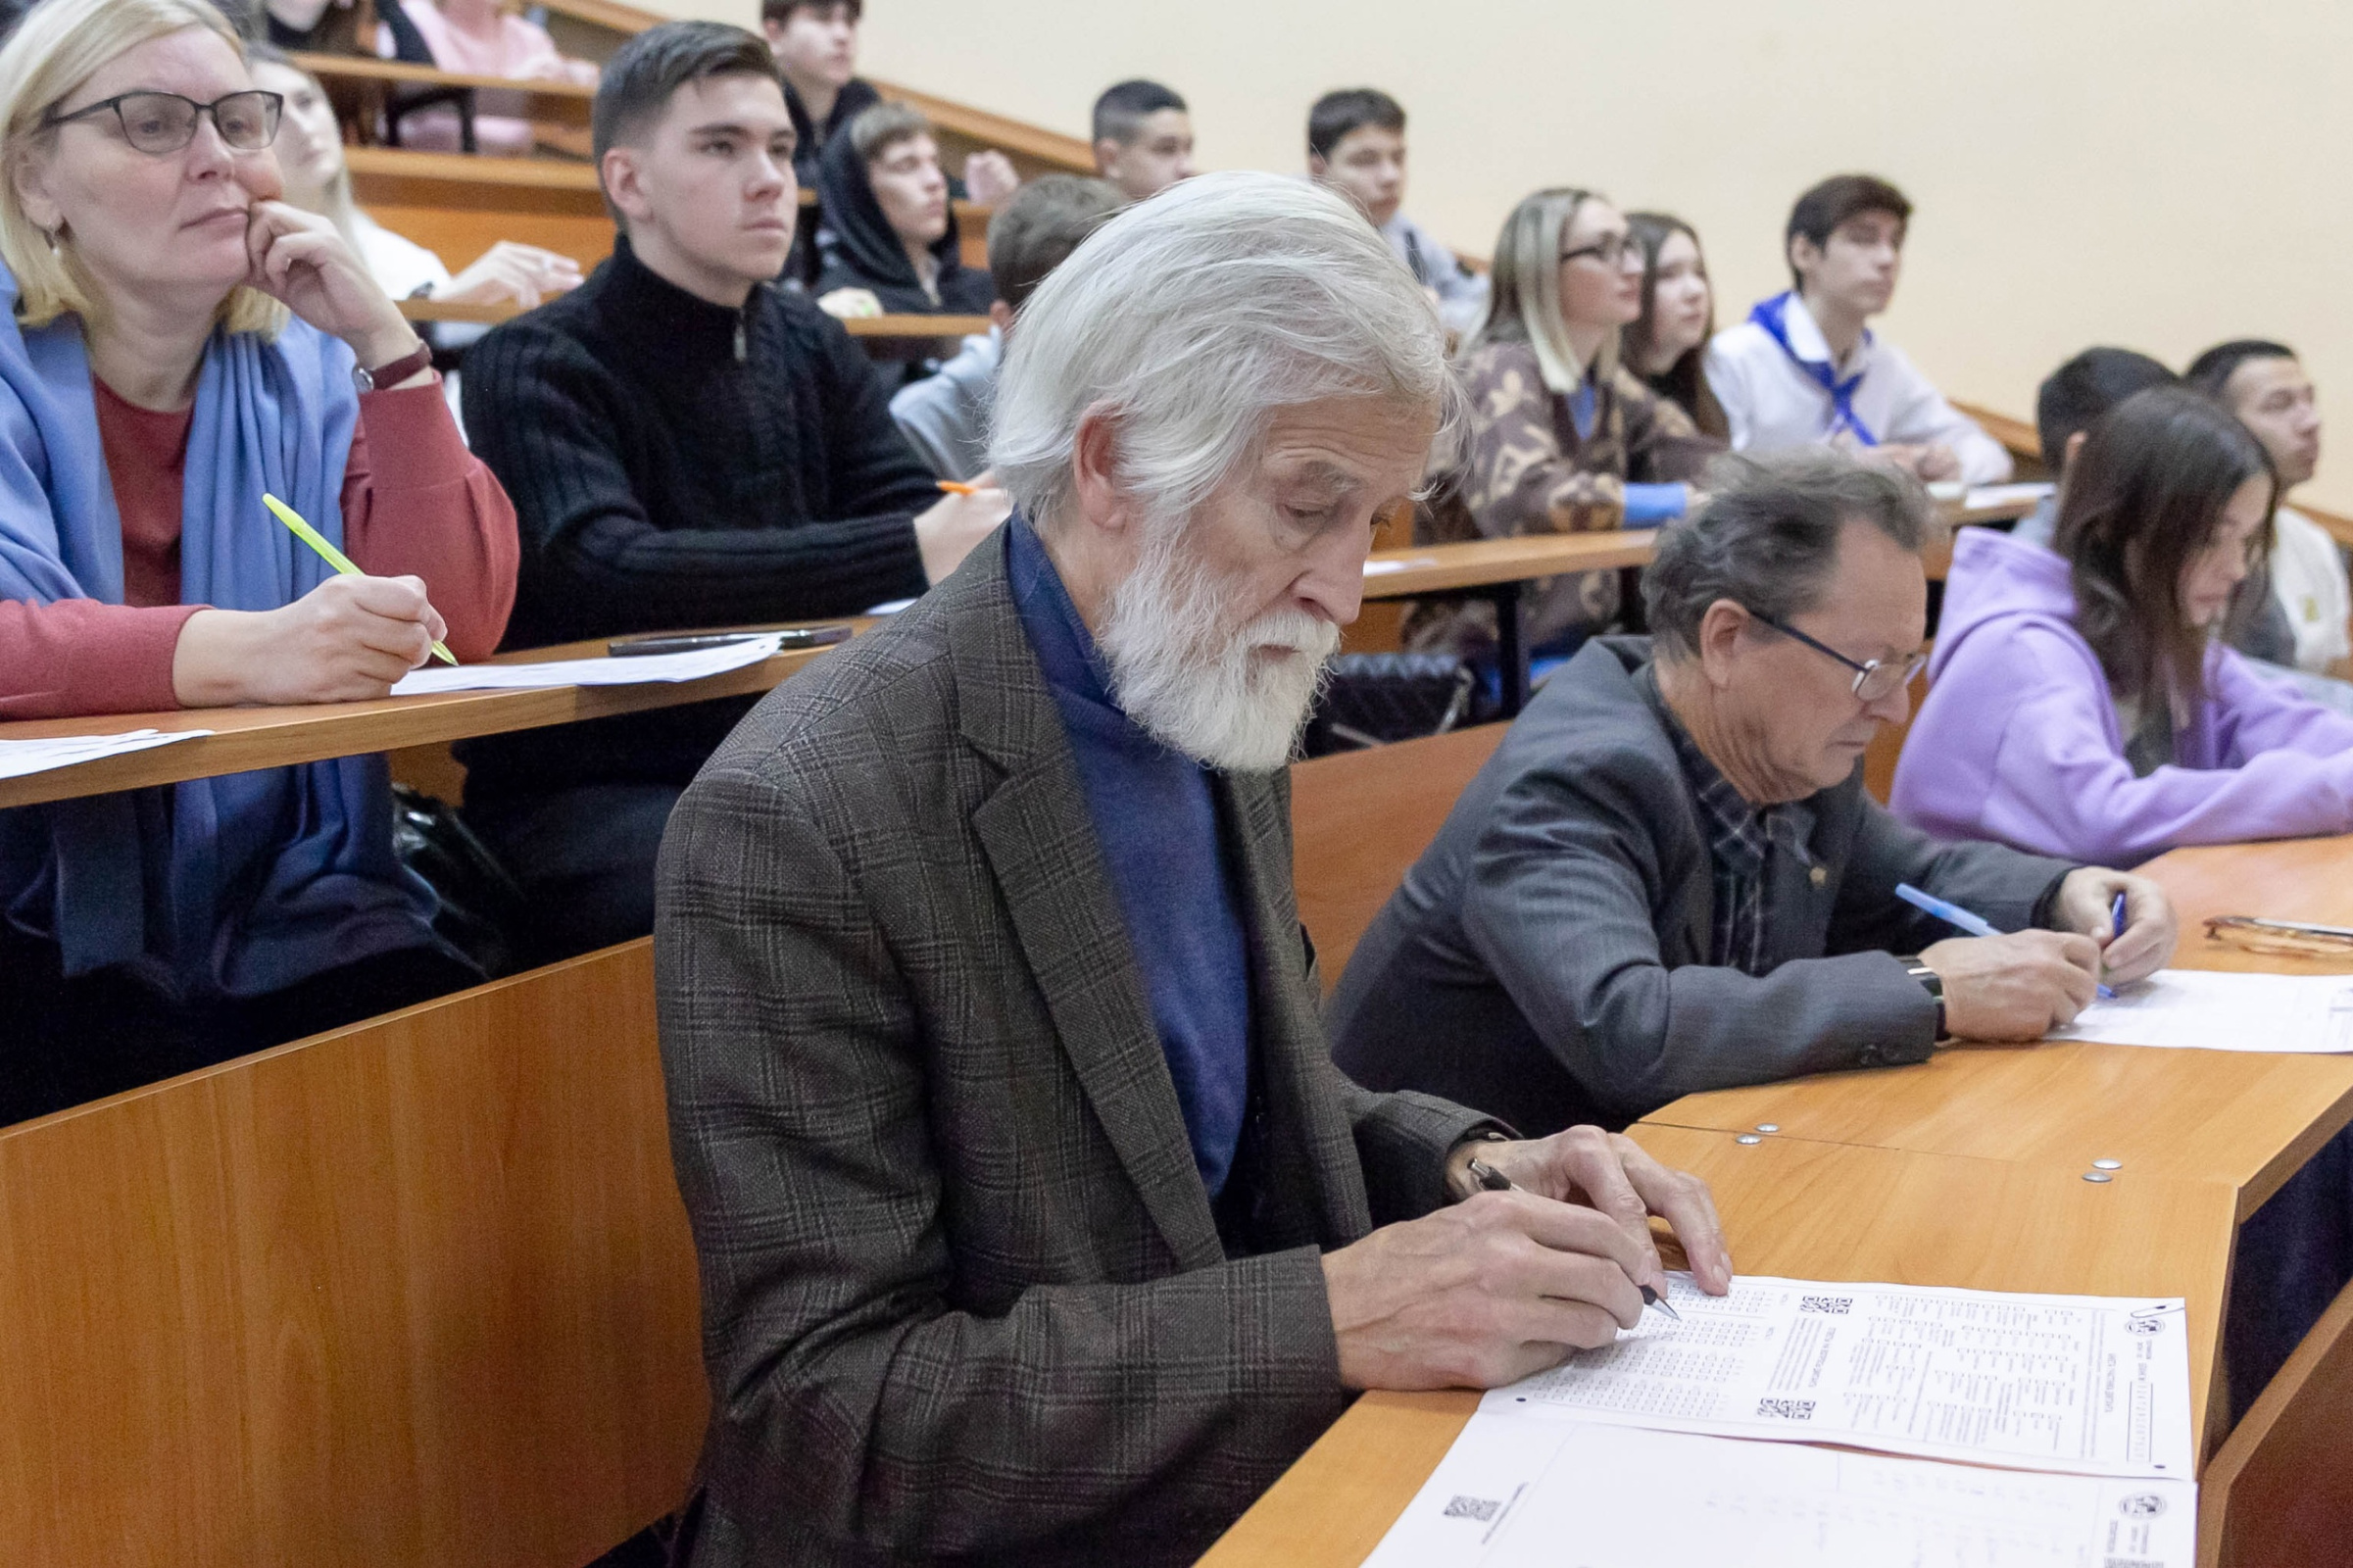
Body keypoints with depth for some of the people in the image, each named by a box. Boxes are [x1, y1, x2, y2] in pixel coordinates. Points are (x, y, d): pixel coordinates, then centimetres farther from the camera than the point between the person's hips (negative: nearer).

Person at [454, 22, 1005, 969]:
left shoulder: (811, 347, 12)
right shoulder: (537, 366, -8)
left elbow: (916, 519, 1)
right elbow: (605, 576, -25)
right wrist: (910, 556, -33)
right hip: (585, 792, -6)